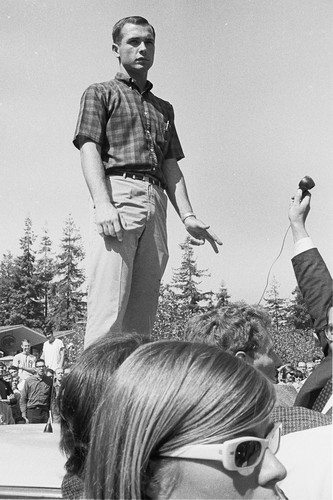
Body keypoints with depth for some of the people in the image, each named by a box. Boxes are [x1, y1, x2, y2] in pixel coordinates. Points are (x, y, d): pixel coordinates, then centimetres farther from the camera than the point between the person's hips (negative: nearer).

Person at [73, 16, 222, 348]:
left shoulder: (163, 108, 31)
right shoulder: (100, 93, 15)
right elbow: (89, 150, 0)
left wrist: (187, 216, 7)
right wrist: (102, 204, -18)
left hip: (156, 202, 6)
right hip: (118, 192, -5)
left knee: (142, 315, -2)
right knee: (108, 310, -18)